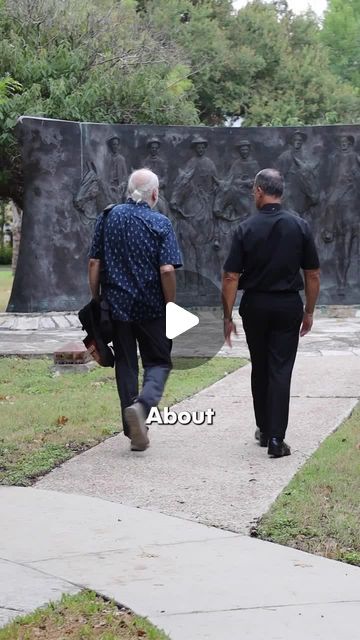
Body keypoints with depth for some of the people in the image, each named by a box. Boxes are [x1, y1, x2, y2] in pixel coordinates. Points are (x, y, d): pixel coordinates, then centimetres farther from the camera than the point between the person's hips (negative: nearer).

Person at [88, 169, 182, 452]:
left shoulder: (108, 217, 2)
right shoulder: (161, 223, -7)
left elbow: (94, 263, 2)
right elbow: (167, 270, -14)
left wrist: (96, 300, 11)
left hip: (117, 305, 3)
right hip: (152, 308, -3)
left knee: (126, 365, 12)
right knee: (159, 362, 10)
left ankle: (136, 432, 13)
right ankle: (143, 404, -20)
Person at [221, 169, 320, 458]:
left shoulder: (246, 228, -6)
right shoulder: (300, 226, -4)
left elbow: (231, 277, -8)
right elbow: (313, 274, -2)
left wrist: (228, 316, -2)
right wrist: (309, 312, 8)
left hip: (255, 306, 1)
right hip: (288, 305, 0)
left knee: (260, 369, 16)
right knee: (281, 370, -2)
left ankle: (264, 430, 26)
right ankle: (276, 438, -10)